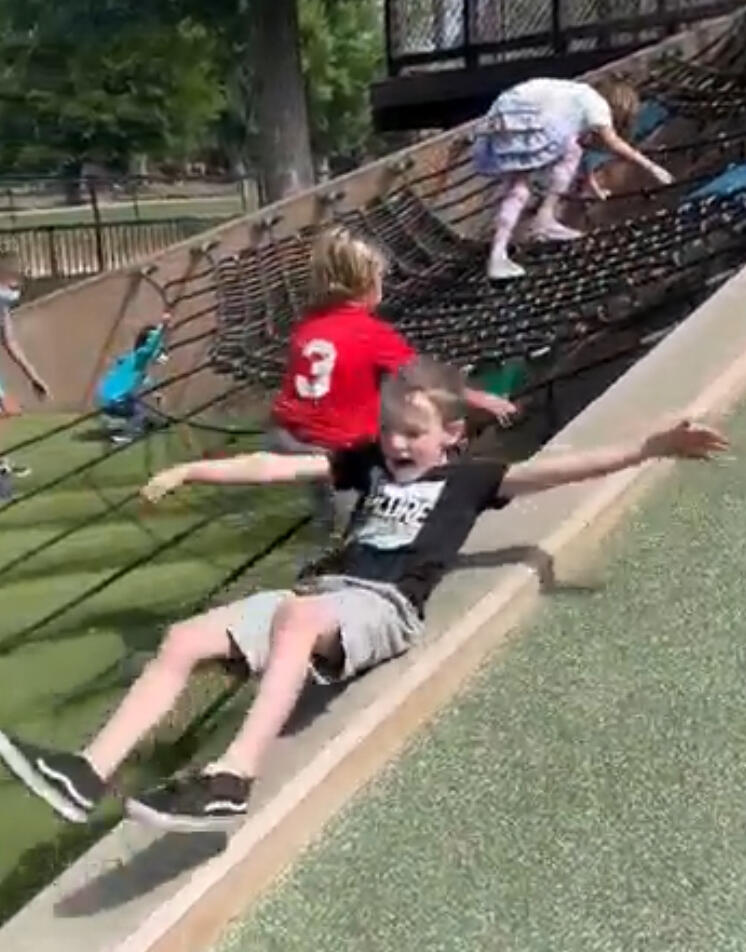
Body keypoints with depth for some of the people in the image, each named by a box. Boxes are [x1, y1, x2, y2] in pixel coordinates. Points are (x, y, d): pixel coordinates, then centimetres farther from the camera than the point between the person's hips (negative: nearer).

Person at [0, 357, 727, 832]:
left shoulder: (468, 478, 9)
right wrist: (190, 471, 17)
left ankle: (231, 780, -48)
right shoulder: (370, 461, 21)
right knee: (183, 640, -10)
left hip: (385, 607, -6)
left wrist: (648, 448, -14)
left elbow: (551, 470, -3)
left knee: (297, 617, -41)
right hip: (323, 593, 6)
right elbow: (277, 468, 19)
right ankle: (89, 774, -16)